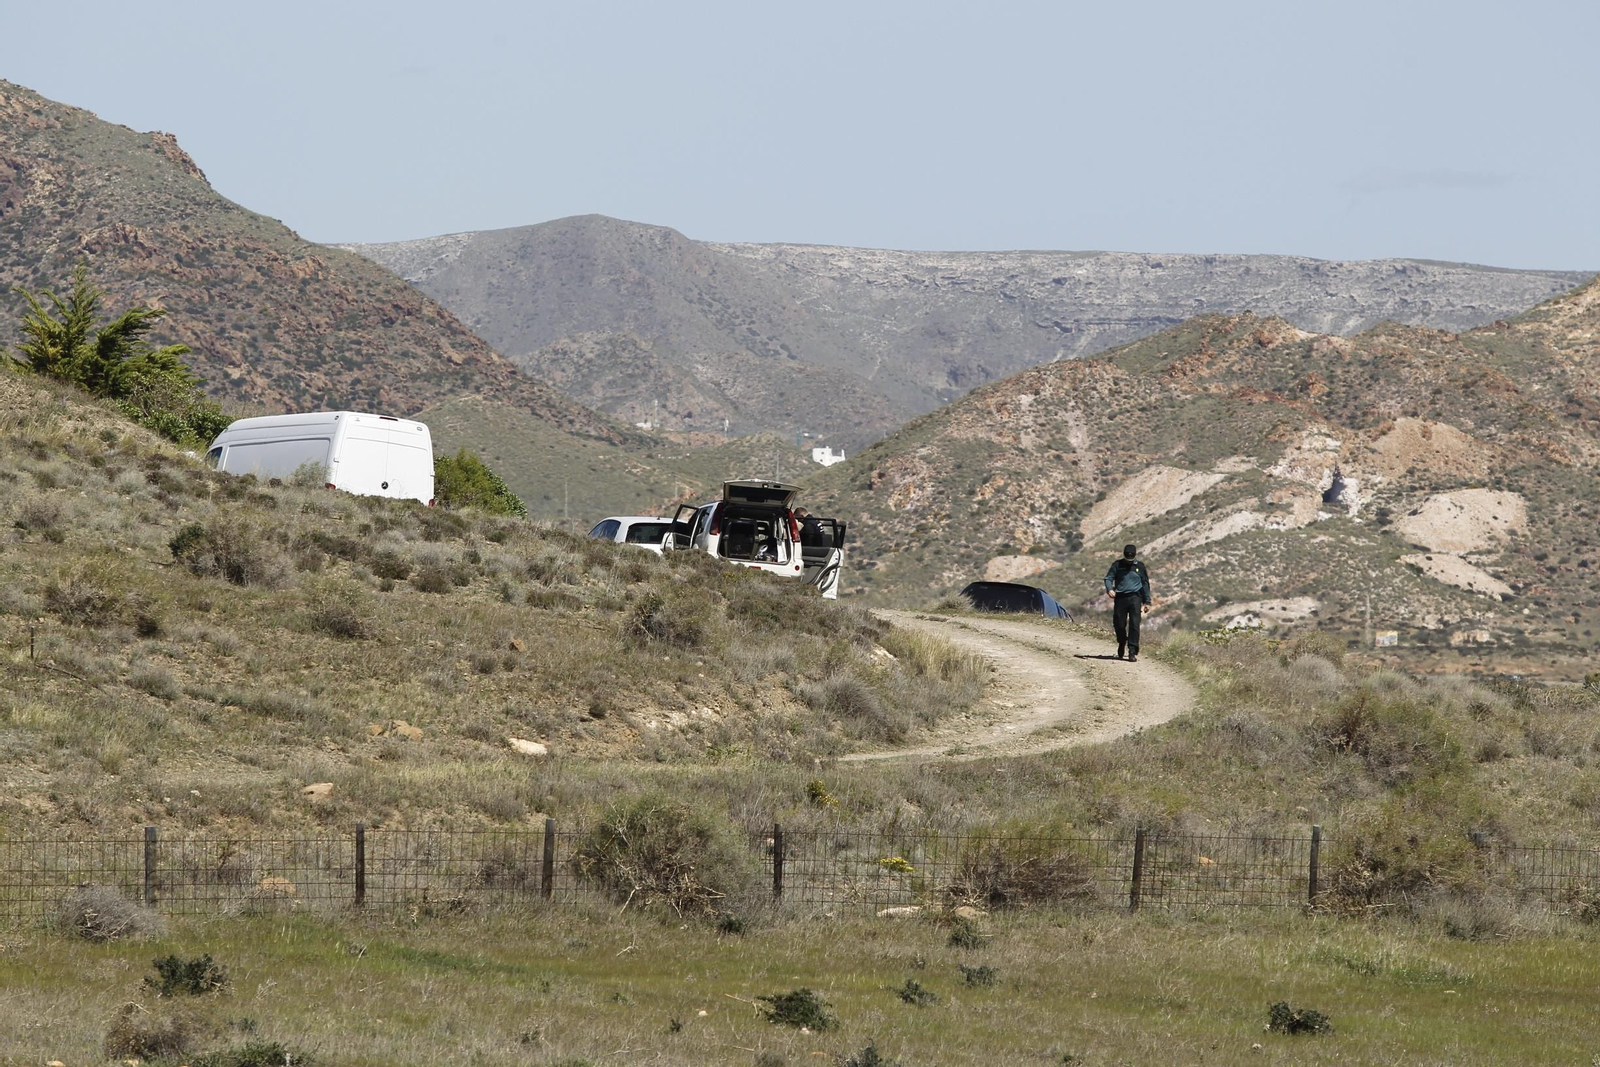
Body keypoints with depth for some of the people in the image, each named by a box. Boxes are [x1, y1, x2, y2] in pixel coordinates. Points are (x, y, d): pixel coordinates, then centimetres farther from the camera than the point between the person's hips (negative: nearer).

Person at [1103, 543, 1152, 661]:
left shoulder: (1140, 566, 7)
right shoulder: (1117, 565, 4)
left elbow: (1145, 584, 14)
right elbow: (1108, 578, -1)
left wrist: (1147, 602, 12)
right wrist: (1109, 589, -23)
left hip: (1135, 597, -1)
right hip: (1120, 597, 1)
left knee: (1134, 624, -11)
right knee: (1119, 624, 3)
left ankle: (1132, 652, -12)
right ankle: (1122, 643, 33)